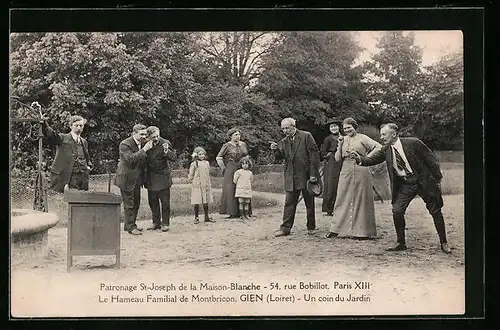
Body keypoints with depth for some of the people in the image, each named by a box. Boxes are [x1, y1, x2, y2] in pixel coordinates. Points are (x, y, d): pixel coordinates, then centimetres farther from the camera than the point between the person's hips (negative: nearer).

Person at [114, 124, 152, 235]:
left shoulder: (142, 144, 8)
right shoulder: (125, 144, -17)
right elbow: (130, 158, -31)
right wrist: (144, 150, -31)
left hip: (137, 179, 8)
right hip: (127, 179, -8)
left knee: (136, 203, 14)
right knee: (129, 204, -2)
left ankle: (128, 225, 27)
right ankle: (131, 227, 5)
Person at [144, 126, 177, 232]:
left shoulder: (165, 143, -9)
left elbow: (173, 158, -14)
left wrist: (166, 151, -29)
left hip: (163, 177, -4)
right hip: (151, 178, 4)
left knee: (165, 202, 0)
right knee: (152, 201, 11)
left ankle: (165, 223, 9)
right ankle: (156, 222, 22)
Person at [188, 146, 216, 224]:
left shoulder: (207, 163, 10)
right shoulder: (194, 164, -5)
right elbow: (190, 175, 0)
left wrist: (209, 184, 14)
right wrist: (192, 181, -3)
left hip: (206, 185, 4)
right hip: (197, 186, -4)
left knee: (206, 202, 8)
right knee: (197, 202, -2)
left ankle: (207, 217, 15)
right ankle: (196, 218, 6)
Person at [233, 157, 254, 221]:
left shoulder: (250, 173, 8)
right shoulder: (238, 172, -4)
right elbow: (235, 181, 1)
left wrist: (248, 186, 14)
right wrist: (239, 185, 5)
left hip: (248, 190, 4)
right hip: (240, 190, -4)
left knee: (247, 203, 6)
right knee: (241, 203, -2)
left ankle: (246, 215, 12)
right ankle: (241, 215, 1)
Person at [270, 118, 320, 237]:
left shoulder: (306, 136, -5)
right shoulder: (283, 141, 10)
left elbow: (314, 155, -8)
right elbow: (280, 157, 5)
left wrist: (313, 174, -13)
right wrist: (276, 150, -17)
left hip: (306, 176, -4)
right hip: (291, 177, 4)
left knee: (309, 203, 8)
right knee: (289, 203, 2)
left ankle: (311, 227, 19)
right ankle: (285, 228, 5)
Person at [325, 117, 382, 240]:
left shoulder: (362, 138, -1)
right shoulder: (344, 140, 13)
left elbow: (379, 147, -6)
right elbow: (337, 158, 10)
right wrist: (340, 145, -2)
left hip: (361, 172, -4)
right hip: (346, 172, 5)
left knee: (361, 201, 1)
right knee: (342, 200, 4)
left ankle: (363, 231, 6)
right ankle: (335, 230, 8)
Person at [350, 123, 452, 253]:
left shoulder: (413, 143, -15)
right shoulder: (386, 150, -1)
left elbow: (432, 160, -8)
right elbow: (371, 159, -6)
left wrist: (438, 179, -7)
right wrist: (360, 158, -28)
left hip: (424, 181, -4)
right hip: (404, 184, 4)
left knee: (435, 212, 4)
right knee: (397, 211, -8)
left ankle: (444, 243, 20)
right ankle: (401, 243, 8)